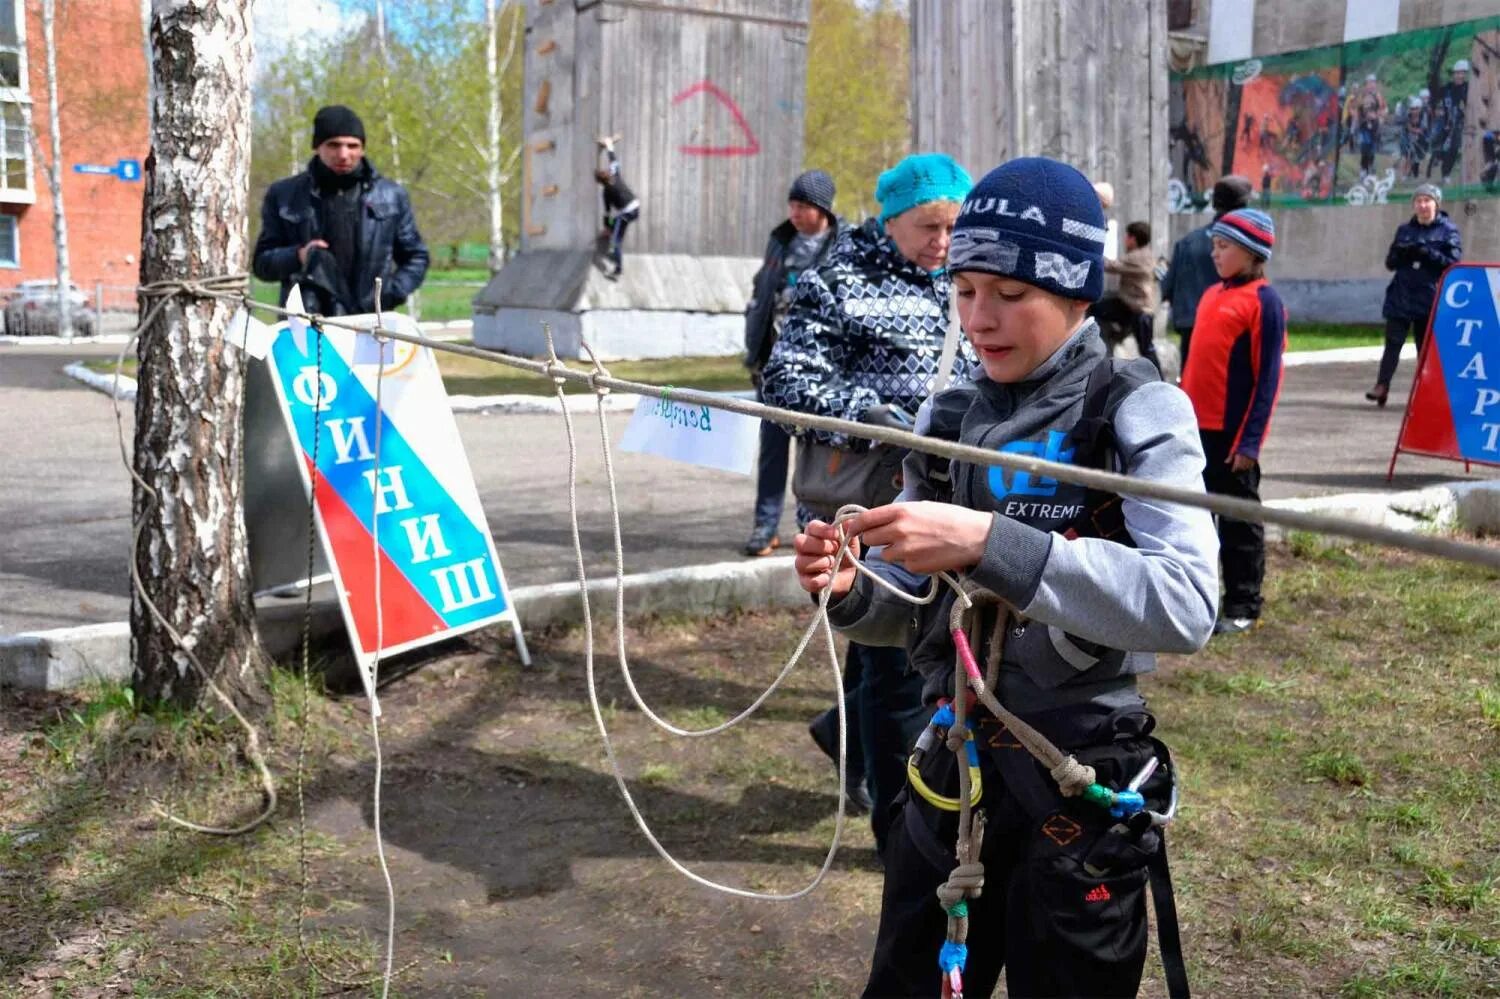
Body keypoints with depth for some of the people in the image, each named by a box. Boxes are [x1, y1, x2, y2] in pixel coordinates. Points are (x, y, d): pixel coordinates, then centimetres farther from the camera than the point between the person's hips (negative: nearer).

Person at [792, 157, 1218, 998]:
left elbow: (1186, 605, -27)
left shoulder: (1137, 412, -12)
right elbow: (915, 613, 8)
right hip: (951, 765, 5)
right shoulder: (951, 415, 2)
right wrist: (851, 590, -14)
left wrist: (988, 543, -35)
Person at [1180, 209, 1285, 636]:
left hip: (1232, 430, -7)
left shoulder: (1263, 301, -9)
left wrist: (1250, 440, -17)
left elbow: (1267, 377, -12)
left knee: (1238, 517, 2)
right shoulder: (1212, 295, 13)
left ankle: (1243, 607, 12)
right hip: (1196, 427, 7)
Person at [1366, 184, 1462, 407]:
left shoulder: (1448, 230, 1)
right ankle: (1382, 385, -2)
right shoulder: (1405, 229, 11)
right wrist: (1402, 253, -12)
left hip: (1430, 299, -2)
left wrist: (1426, 253, -20)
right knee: (1393, 342, -4)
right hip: (1401, 297, 2)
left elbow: (1454, 262, -7)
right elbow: (1390, 262, 10)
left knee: (1426, 346, 6)